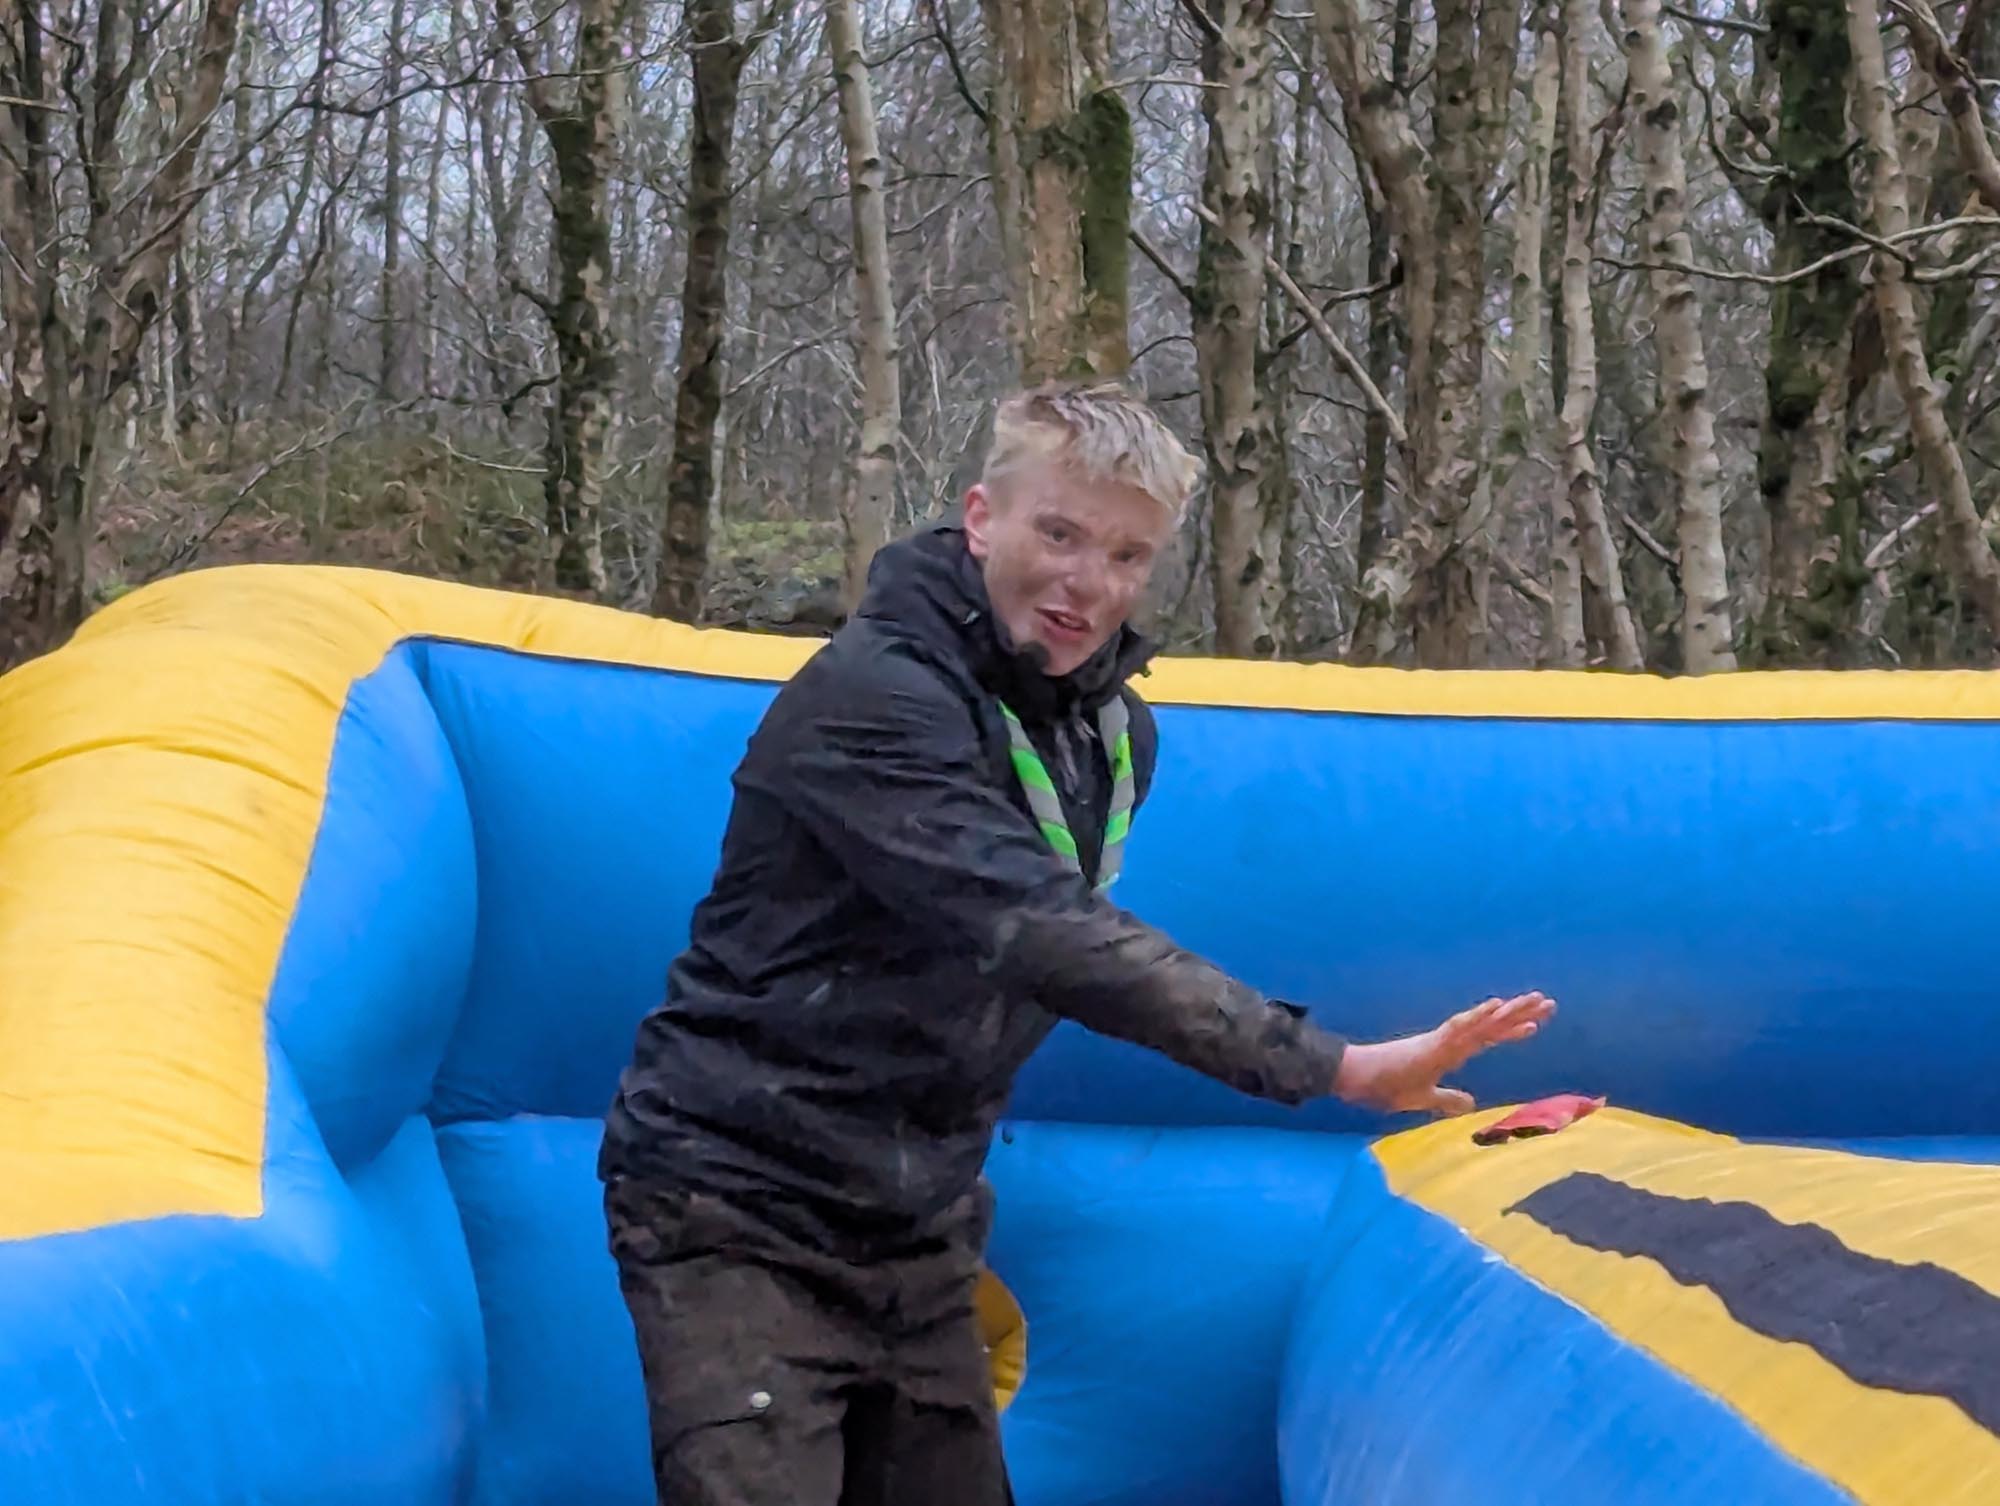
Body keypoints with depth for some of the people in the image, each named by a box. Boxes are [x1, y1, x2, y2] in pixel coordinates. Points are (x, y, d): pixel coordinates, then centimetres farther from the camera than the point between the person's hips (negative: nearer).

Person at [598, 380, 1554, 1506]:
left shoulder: (1116, 733, 7)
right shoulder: (872, 698, -20)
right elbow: (1043, 933, -31)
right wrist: (1326, 1065, -35)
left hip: (914, 1240, 8)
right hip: (740, 1216, -7)